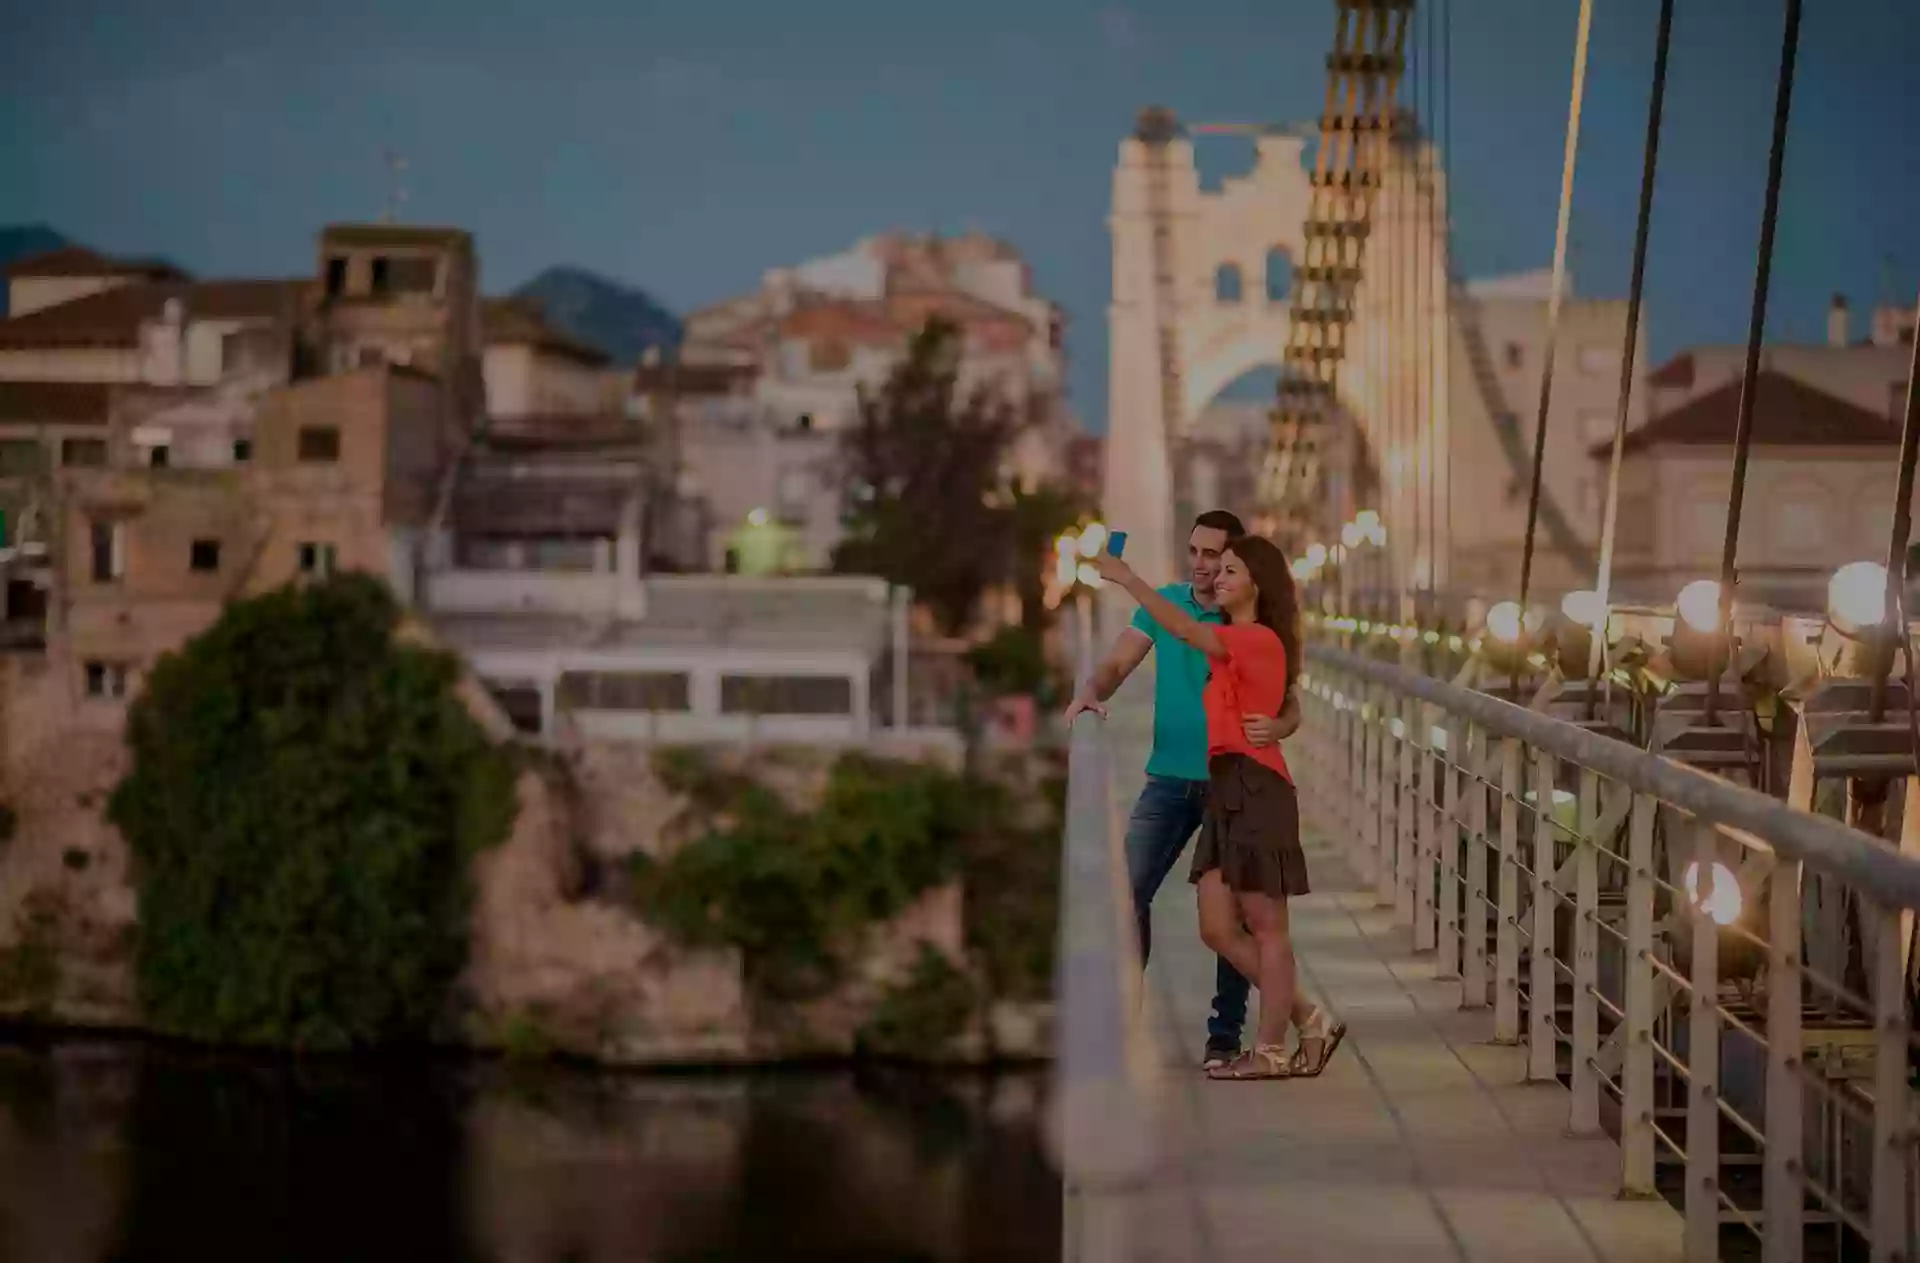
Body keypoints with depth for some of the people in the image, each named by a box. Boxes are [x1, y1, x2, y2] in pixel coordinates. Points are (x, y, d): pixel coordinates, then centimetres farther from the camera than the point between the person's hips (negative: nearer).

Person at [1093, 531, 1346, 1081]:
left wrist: (1127, 579, -21)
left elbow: (1187, 630, -21)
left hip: (1255, 789, -9)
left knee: (1265, 926, 0)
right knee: (1218, 929, 7)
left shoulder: (1260, 640, -9)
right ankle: (1309, 1023, 16)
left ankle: (1270, 1051, 7)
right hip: (1226, 790, 9)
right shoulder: (1236, 644, 21)